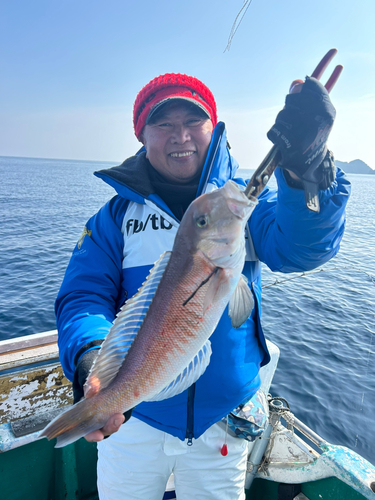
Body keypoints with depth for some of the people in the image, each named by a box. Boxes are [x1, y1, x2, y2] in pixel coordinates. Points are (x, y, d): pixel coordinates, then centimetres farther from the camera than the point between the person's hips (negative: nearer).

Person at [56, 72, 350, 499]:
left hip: (224, 415, 1)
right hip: (132, 414, 0)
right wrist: (92, 360, -34)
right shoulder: (117, 215, -6)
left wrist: (306, 167, -41)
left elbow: (301, 247, -22)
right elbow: (83, 298, -13)